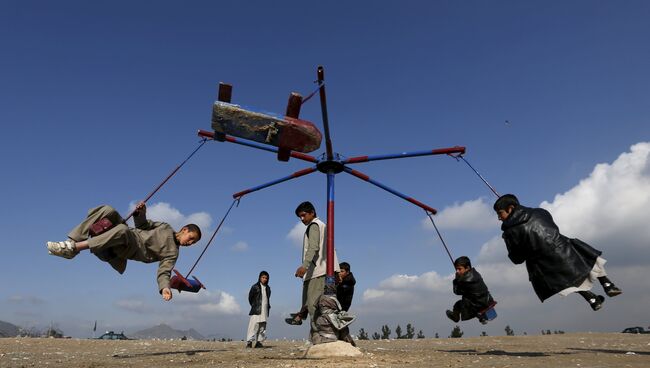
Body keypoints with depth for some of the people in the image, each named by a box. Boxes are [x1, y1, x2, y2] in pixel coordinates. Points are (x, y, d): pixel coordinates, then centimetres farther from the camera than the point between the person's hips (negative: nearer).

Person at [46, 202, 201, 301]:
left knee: (122, 230, -40)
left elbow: (164, 271, -10)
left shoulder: (172, 253, 2)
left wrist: (165, 287, -33)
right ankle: (73, 242, -23)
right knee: (108, 210, -19)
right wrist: (141, 213, -2)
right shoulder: (166, 228, 16)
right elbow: (143, 225, 20)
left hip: (129, 250, -5)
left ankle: (74, 247, -38)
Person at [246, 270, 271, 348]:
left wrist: (268, 306, 13)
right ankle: (249, 342, -8)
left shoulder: (268, 288, 13)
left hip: (265, 311, 6)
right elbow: (250, 298, 4)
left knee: (262, 327, 6)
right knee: (254, 326, -10)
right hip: (256, 311, -6)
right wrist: (254, 306, 6)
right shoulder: (255, 287, -3)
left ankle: (258, 342, 11)